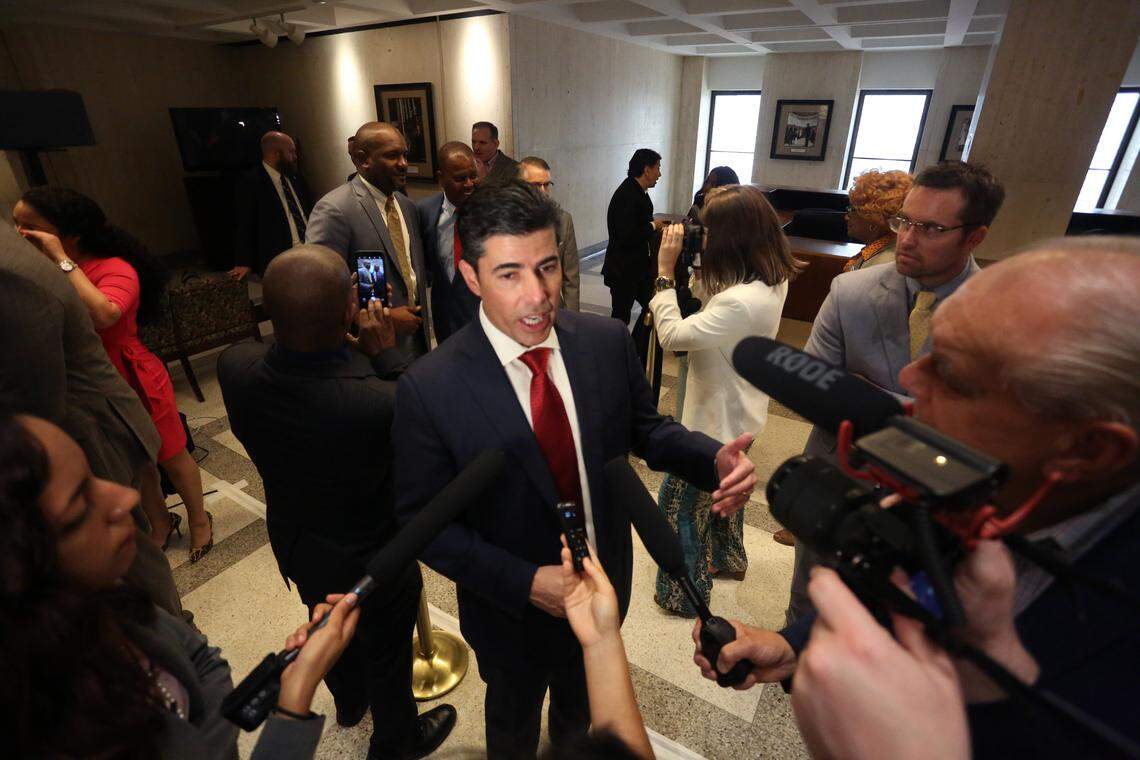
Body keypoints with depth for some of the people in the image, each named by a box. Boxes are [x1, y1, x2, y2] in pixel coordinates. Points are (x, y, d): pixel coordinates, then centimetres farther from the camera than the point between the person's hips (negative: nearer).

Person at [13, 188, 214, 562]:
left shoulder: (114, 269, -21)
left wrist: (62, 261, -32)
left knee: (171, 458, 13)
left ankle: (199, 519, 37)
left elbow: (102, 315, -40)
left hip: (134, 384, -6)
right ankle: (160, 521, 45)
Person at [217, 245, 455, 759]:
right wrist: (385, 352, -13)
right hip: (369, 559, -5)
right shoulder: (381, 403, -42)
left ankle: (349, 701, 65)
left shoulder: (234, 367, -25)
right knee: (386, 656, 24)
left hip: (292, 543, 6)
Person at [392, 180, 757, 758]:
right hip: (513, 606, -3)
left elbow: (645, 429, -4)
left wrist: (713, 460, -23)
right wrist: (525, 582, -26)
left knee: (582, 705, 36)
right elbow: (422, 519, -18)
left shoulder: (608, 342, -17)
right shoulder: (429, 388, -27)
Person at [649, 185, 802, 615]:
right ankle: (727, 559, 54)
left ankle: (684, 595, 30)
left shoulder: (743, 302, -35)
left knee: (680, 502, 10)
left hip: (716, 421, -9)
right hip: (736, 416, 10)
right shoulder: (770, 279, -5)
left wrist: (665, 270, -21)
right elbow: (708, 296, 5)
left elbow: (672, 336, -27)